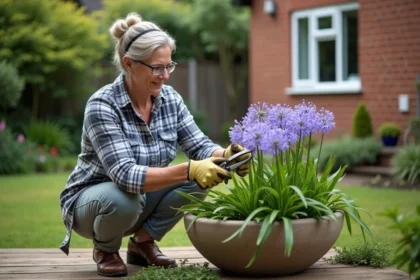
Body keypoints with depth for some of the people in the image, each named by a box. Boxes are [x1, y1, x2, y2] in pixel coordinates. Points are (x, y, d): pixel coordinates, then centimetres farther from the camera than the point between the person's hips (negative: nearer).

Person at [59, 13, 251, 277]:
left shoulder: (170, 99, -8)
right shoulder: (102, 106, -28)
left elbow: (200, 146, -9)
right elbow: (126, 175, -37)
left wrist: (226, 156, -33)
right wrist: (188, 170, -48)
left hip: (142, 197, 5)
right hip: (90, 200, -5)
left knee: (198, 179, -17)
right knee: (124, 197, -38)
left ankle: (143, 241, 3)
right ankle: (105, 250, -3)